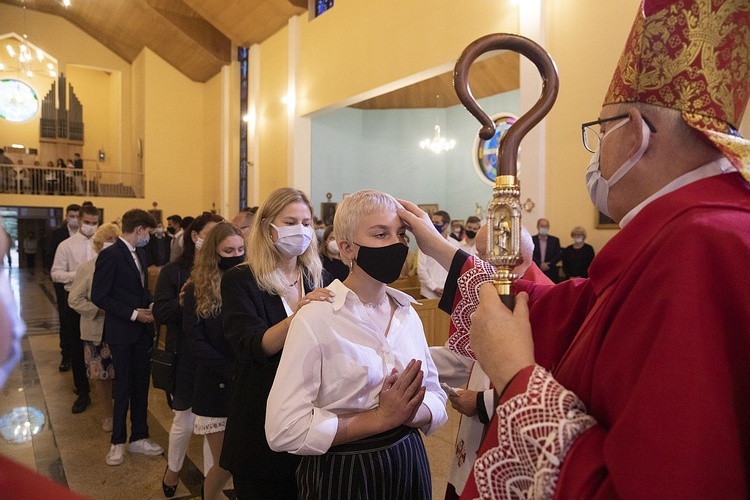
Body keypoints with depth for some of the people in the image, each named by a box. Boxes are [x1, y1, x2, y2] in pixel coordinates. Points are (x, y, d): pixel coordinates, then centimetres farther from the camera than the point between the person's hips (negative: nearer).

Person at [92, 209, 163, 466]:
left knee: (141, 386, 13)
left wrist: (150, 305, -1)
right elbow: (99, 296, -17)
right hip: (122, 332, -7)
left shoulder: (139, 253, 9)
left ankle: (139, 437, 26)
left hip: (143, 329, 7)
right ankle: (118, 442, 23)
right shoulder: (110, 255, -15)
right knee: (123, 387, 5)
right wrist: (133, 314, -17)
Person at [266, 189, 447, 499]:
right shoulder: (316, 318, -18)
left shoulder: (408, 314, 0)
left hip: (408, 463, 5)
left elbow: (435, 397, 4)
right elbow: (284, 429, -22)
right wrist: (380, 418, -22)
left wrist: (407, 412, -16)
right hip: (341, 473, -5)